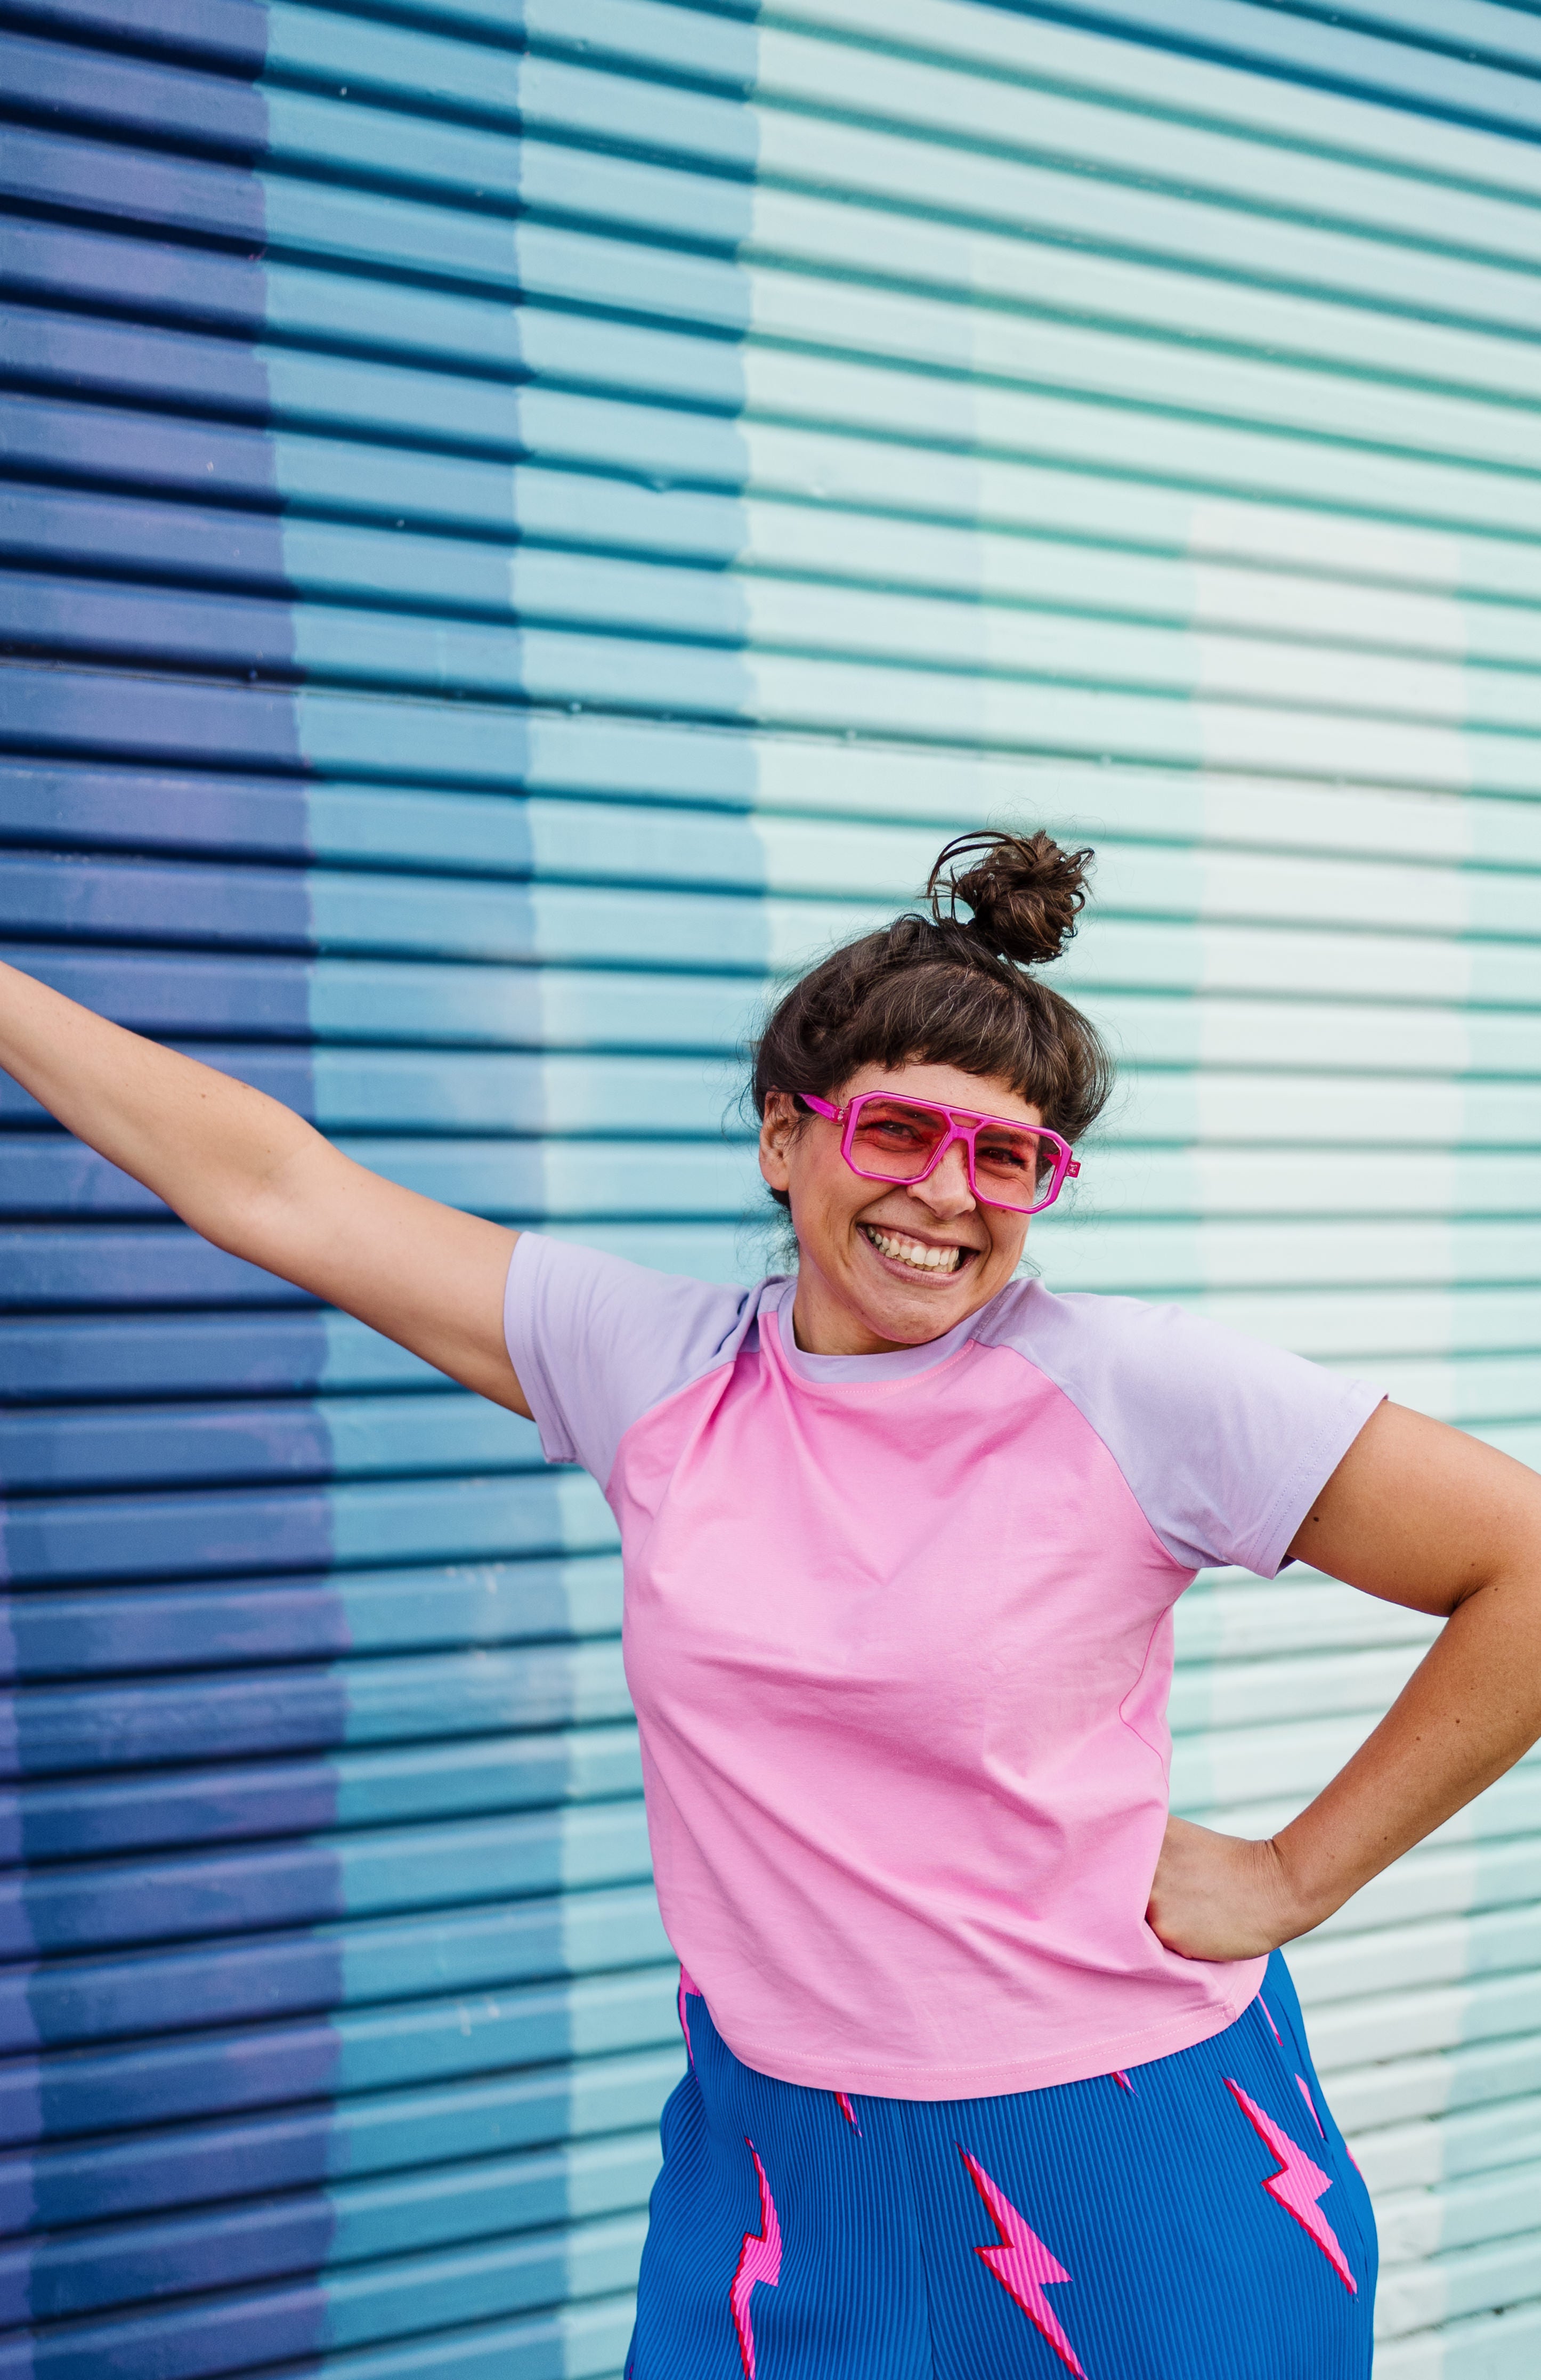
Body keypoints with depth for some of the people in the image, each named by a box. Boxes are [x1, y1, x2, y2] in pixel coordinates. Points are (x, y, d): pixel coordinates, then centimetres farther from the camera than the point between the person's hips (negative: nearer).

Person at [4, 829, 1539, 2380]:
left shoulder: (1135, 1391, -14)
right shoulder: (653, 1368, -4)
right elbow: (272, 1191, 1)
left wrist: (1296, 1876, -8)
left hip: (1119, 2160, -2)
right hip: (777, 2157, 3)